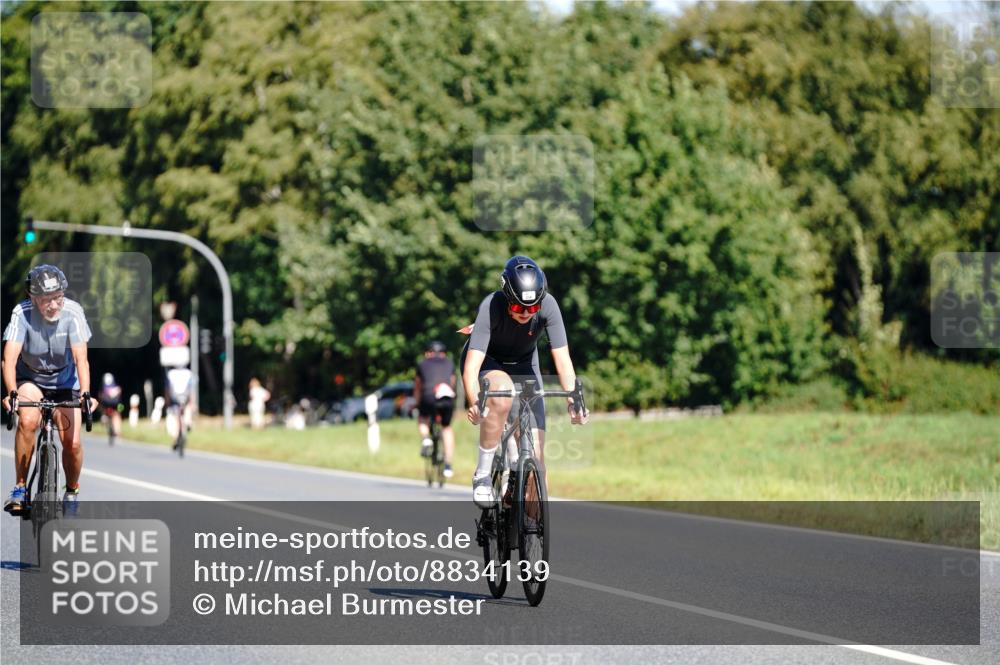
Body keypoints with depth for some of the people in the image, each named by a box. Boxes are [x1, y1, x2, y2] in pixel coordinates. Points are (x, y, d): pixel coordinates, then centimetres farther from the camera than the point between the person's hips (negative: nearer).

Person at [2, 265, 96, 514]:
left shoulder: (72, 312, -24)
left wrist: (85, 394, -45)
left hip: (64, 381, 1)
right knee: (28, 421, -30)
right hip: (30, 379, -1)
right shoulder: (22, 313, -26)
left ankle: (72, 491, 20)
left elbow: (81, 358, -31)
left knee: (72, 443, -10)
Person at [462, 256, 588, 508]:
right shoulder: (491, 307, -33)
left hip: (523, 366, 3)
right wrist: (475, 402, -57)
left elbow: (562, 357, -28)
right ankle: (482, 475, -23)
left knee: (535, 454, -9)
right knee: (503, 394, -39)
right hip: (487, 362, -3)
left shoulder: (548, 306, -27)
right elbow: (471, 365, -40)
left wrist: (573, 400, -43)